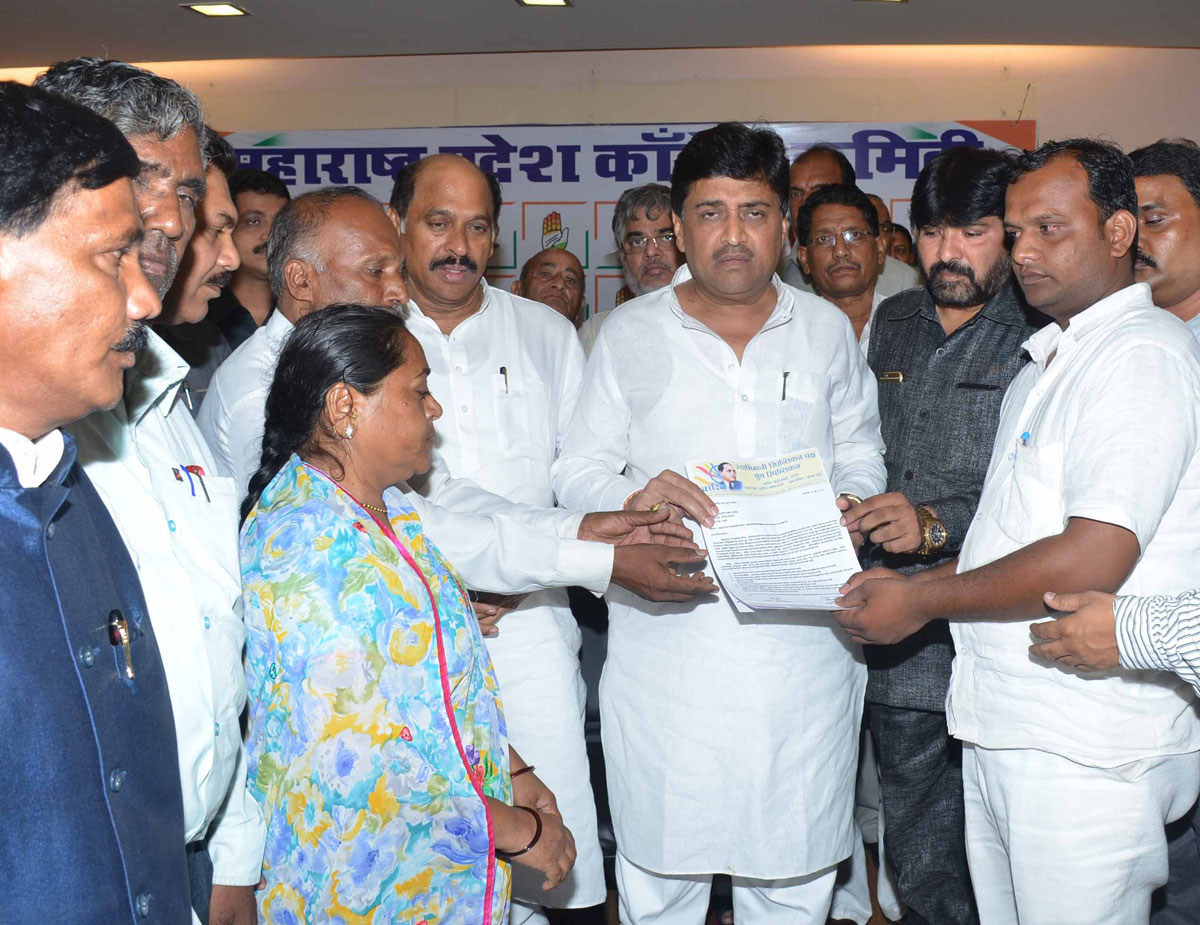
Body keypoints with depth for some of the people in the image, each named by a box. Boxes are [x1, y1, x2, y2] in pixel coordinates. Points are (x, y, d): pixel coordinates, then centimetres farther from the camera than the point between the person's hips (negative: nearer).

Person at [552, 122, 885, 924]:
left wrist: (848, 503, -6)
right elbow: (578, 470, 3)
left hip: (802, 642, 2)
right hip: (664, 642, -1)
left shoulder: (826, 329, 9)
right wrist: (630, 497, -18)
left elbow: (860, 452, 16)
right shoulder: (629, 334, 4)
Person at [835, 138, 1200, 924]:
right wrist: (916, 583, 6)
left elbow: (1093, 559, -22)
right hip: (1000, 726, 8)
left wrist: (923, 600, -13)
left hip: (1084, 751, -8)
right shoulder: (1046, 362, 18)